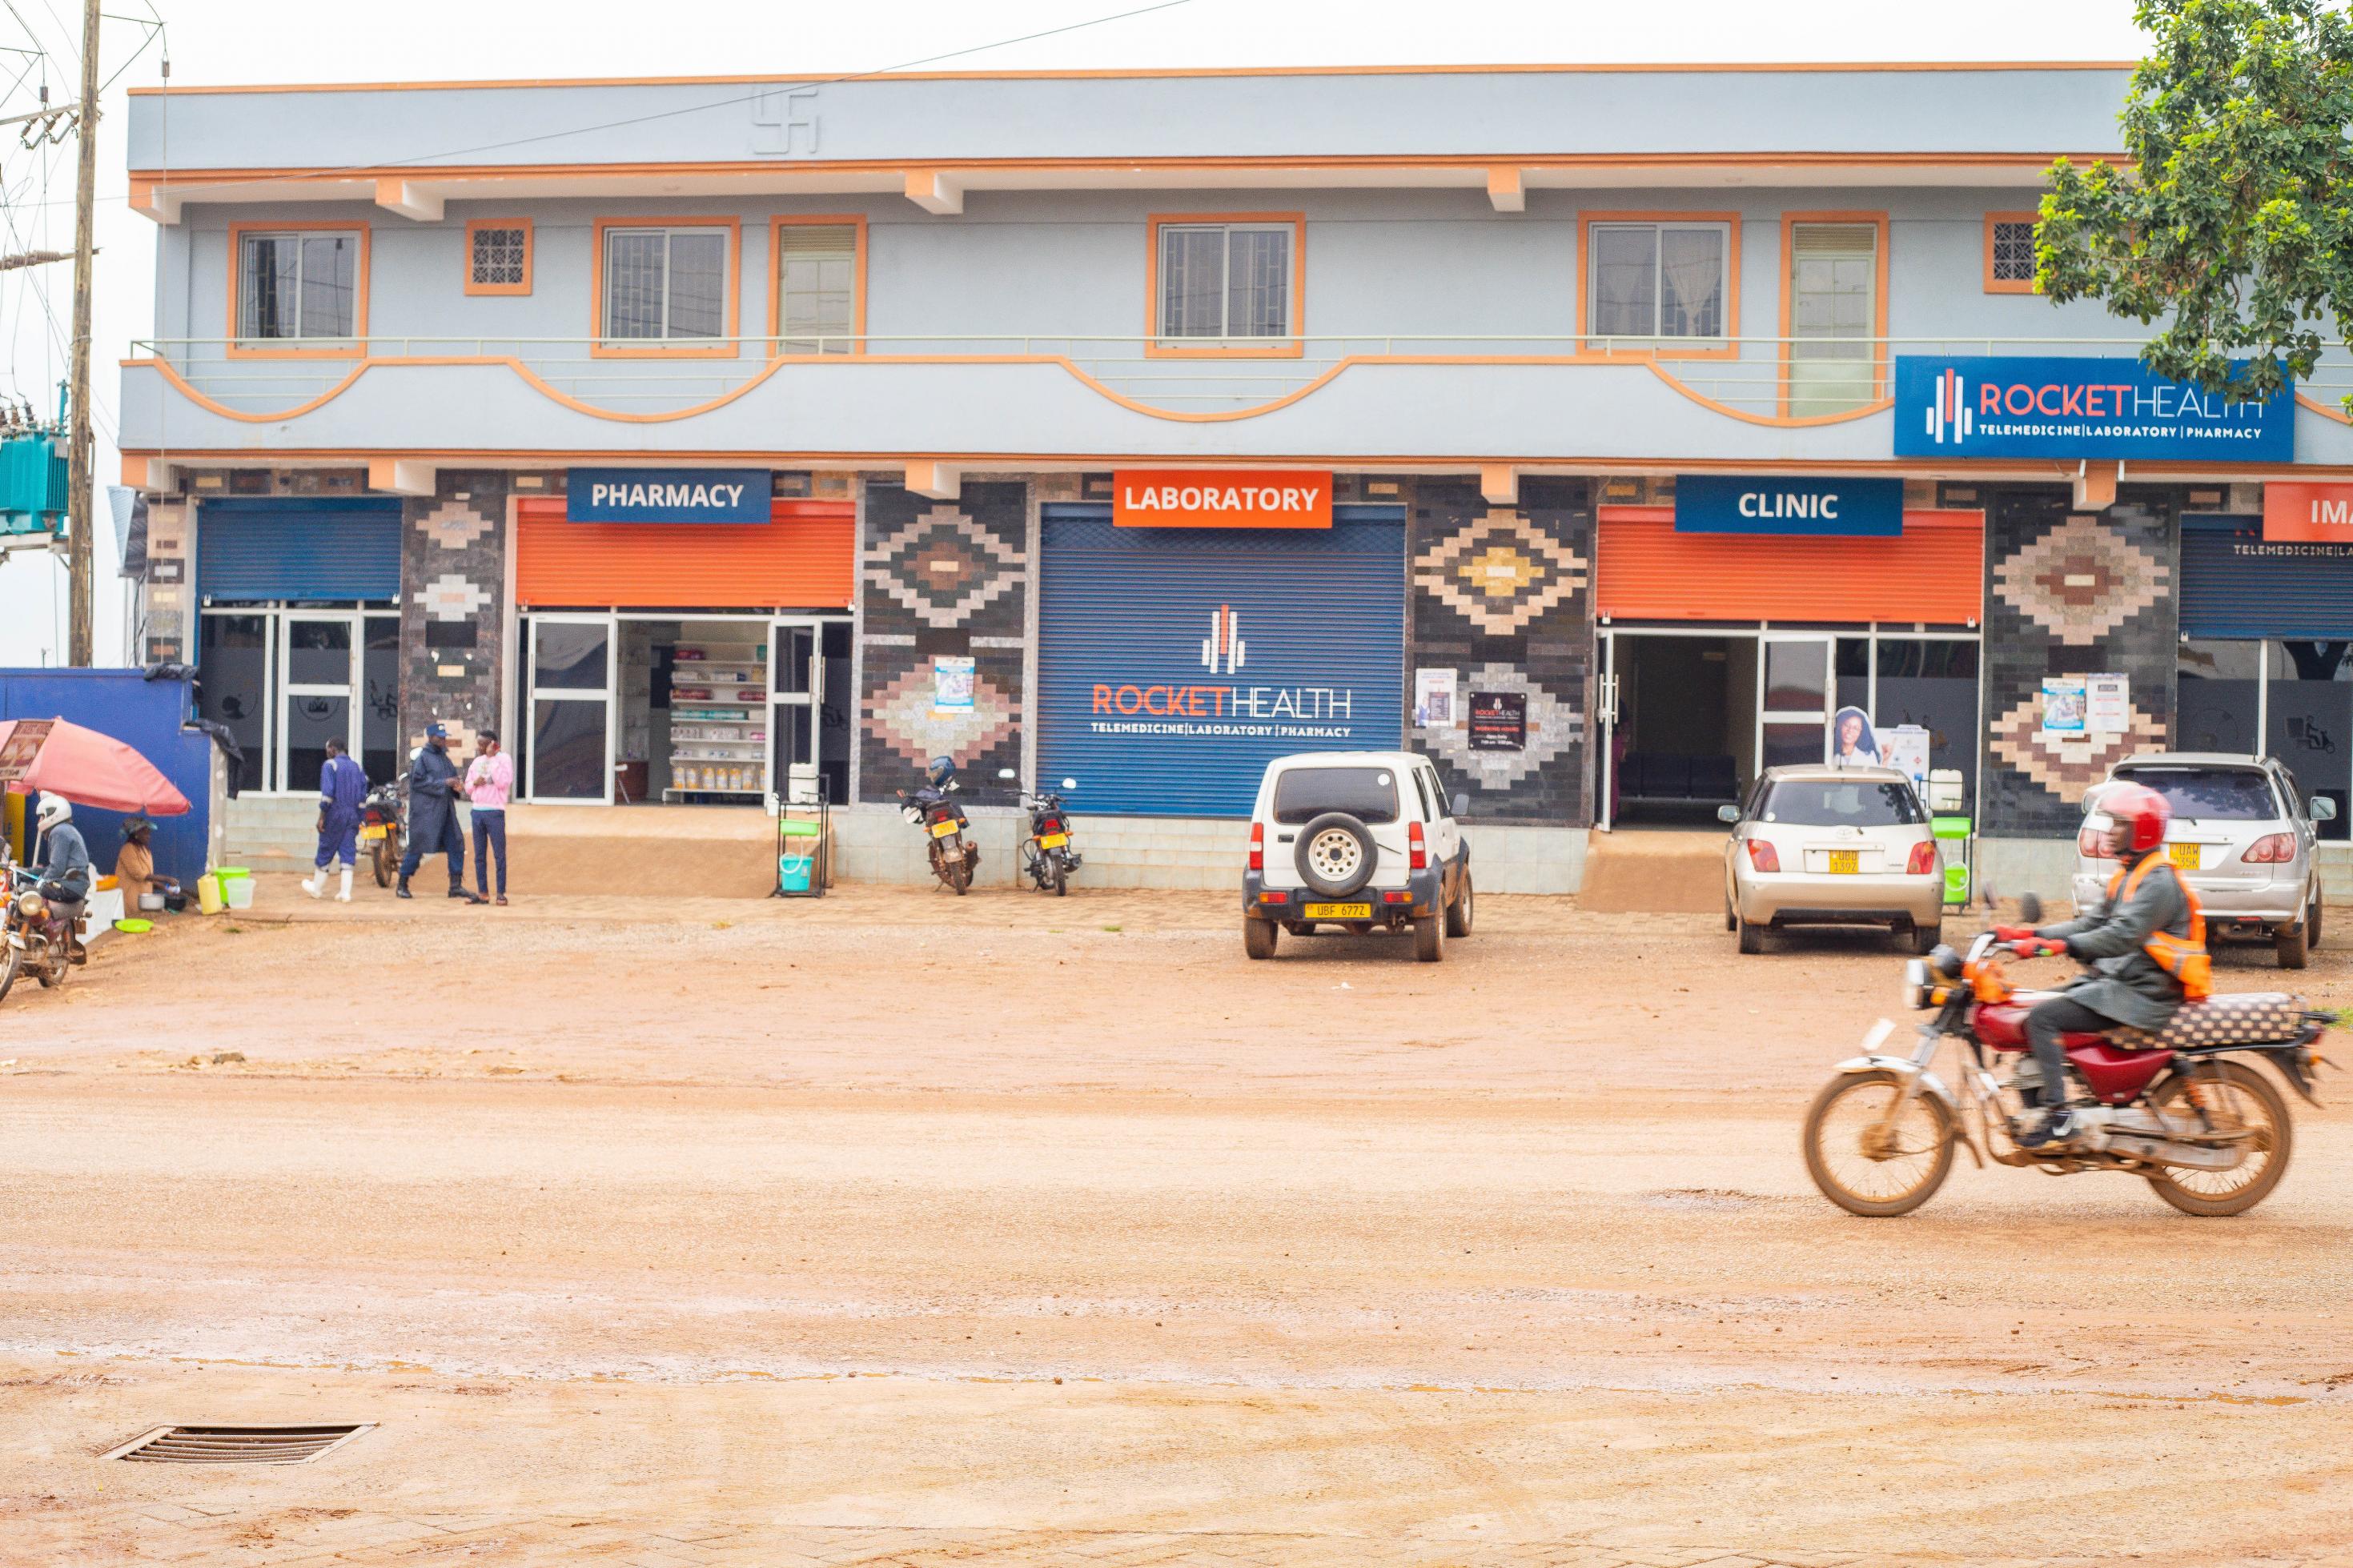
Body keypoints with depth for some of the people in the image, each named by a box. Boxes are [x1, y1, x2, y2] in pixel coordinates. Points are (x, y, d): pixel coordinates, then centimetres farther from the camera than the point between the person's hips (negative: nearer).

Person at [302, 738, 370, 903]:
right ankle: (345, 892, -2)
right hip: (353, 815, 5)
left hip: (335, 814, -5)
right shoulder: (358, 768, 13)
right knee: (348, 854, 4)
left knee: (325, 851, 7)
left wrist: (322, 816, -13)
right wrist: (359, 820, 16)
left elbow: (327, 793, -15)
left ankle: (317, 888, 19)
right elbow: (363, 797, 12)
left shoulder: (330, 765, -6)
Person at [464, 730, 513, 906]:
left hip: (495, 811, -6)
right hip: (477, 810, 6)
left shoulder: (504, 759, -2)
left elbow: (503, 782, -16)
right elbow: (468, 787, 18)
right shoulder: (477, 762, 15)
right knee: (479, 855, 7)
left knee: (499, 854, -5)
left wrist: (492, 760, -15)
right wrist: (475, 782, -5)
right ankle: (482, 892, 12)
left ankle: (501, 893, -4)